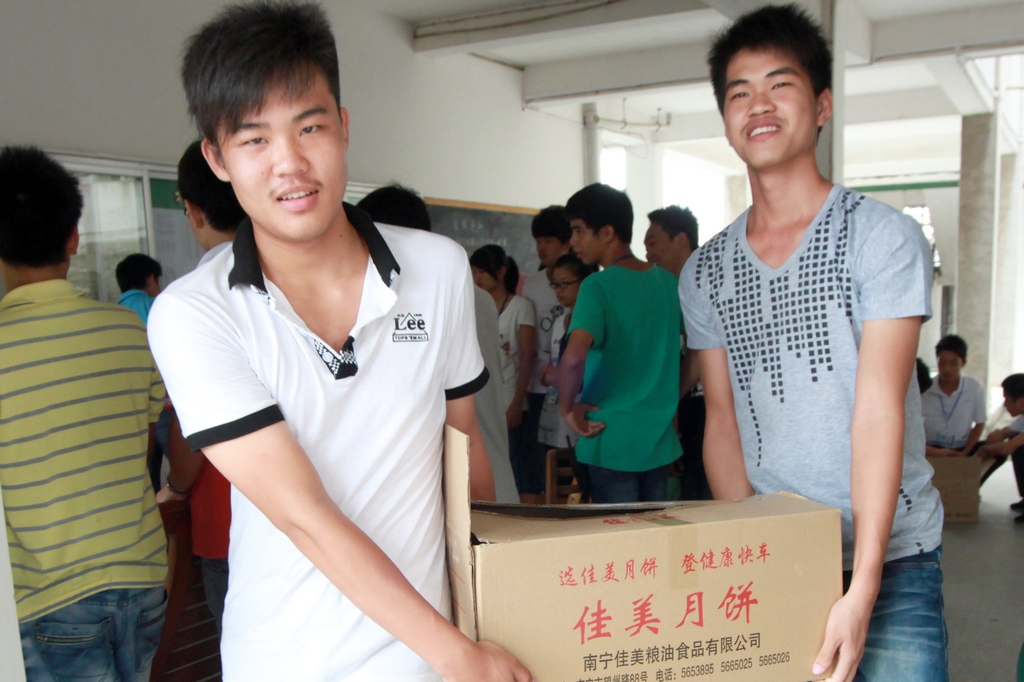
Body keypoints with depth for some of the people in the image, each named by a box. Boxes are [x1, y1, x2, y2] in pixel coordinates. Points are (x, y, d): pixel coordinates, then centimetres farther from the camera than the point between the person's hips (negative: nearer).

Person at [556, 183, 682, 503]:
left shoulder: (597, 286, -15)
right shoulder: (668, 282, 5)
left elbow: (574, 356, -30)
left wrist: (566, 406, -13)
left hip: (613, 442, -6)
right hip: (661, 440, 6)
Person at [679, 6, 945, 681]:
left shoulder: (882, 235, -7)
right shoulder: (705, 271, 5)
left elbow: (878, 409, -16)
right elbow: (724, 422, 5)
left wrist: (862, 587, -20)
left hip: (888, 557, -3)